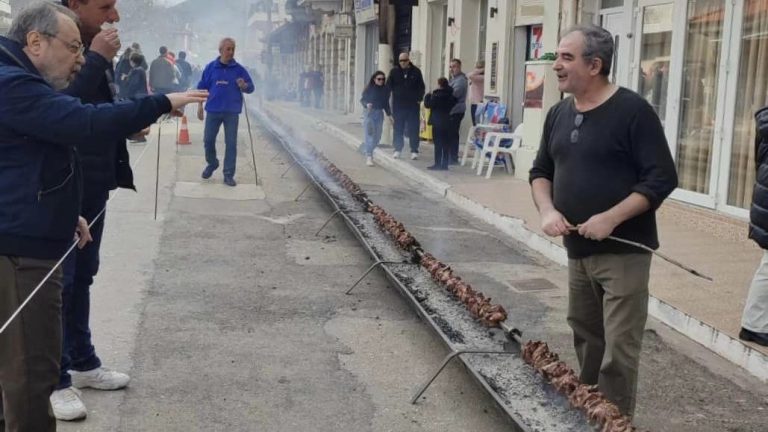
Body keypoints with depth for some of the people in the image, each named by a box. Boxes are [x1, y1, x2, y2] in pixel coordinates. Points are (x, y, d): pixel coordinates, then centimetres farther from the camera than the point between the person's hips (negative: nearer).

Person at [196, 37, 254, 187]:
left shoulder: (239, 69, 1)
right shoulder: (211, 67, 2)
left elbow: (251, 87, 2)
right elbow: (202, 87, 7)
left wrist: (244, 86, -20)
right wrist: (200, 106, 4)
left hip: (232, 112, -1)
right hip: (213, 110, 1)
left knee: (231, 143, 0)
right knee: (208, 140, 7)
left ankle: (228, 175, 7)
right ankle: (212, 164, 33)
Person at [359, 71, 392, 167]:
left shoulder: (385, 90, 4)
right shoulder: (369, 89, -6)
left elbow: (386, 103, 13)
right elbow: (362, 100, 0)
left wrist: (389, 114, 10)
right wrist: (367, 104, -20)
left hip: (380, 114, 4)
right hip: (370, 113, -4)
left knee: (377, 136, 6)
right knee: (370, 135, -11)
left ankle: (368, 152, 27)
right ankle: (369, 156, -12)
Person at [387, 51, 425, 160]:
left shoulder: (416, 71, 2)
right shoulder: (394, 71, 3)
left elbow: (422, 87, 6)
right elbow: (389, 86, 4)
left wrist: (419, 99, -3)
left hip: (413, 105, -1)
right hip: (398, 105, 1)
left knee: (413, 129, 1)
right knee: (398, 129, 6)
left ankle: (414, 151, 7)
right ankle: (397, 149, 14)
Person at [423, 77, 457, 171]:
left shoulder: (436, 96, -13)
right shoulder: (451, 96, 4)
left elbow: (428, 104, -9)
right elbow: (454, 103, 18)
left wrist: (428, 96, 6)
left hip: (437, 122, -5)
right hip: (447, 122, 5)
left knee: (438, 144, -3)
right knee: (445, 144, 8)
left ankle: (437, 164, -3)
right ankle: (445, 164, 9)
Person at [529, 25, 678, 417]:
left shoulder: (632, 110, -13)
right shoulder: (559, 114, 9)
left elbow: (662, 178, -15)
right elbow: (541, 171, 17)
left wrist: (610, 219, -22)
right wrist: (547, 210, -3)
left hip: (623, 251, -7)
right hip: (577, 249, 7)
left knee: (618, 349, -4)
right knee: (585, 336, 17)